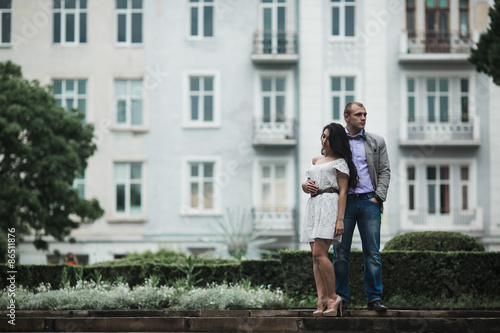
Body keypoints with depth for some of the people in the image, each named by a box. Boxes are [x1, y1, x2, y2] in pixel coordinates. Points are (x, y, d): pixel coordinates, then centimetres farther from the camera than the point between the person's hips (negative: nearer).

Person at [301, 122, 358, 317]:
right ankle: (322, 301, -7)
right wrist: (306, 186, 3)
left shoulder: (340, 162, 2)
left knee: (319, 253, -18)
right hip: (313, 205, 7)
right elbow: (305, 185, 29)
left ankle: (333, 297, -10)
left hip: (329, 205, -7)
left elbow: (343, 192, -5)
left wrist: (340, 219, -14)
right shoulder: (315, 161, 23)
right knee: (316, 256, -3)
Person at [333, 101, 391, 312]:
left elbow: (384, 171, 9)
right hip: (343, 202, -1)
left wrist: (378, 197, -3)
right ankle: (341, 298, 5)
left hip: (369, 202, 1)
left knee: (372, 252, -2)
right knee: (341, 253, -1)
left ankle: (374, 298, 2)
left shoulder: (377, 142, 13)